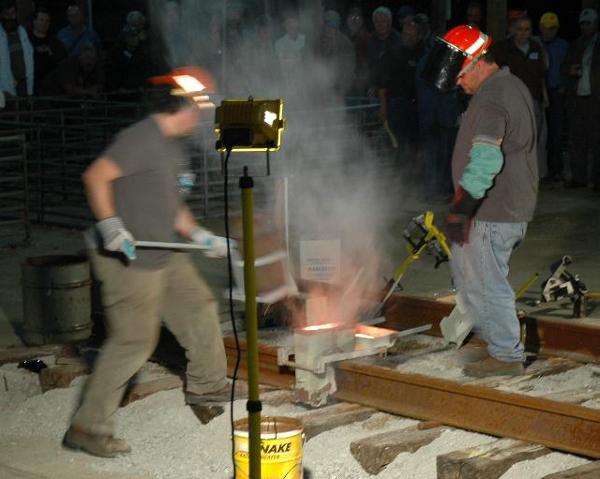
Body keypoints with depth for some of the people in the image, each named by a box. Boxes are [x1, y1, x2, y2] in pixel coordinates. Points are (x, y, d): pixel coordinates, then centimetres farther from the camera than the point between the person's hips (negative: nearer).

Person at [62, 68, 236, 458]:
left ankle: (206, 384, 44)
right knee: (133, 341, -10)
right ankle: (88, 427, -3)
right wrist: (109, 224, -32)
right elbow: (96, 176, -26)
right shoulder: (143, 139, -18)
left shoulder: (173, 147, 14)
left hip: (165, 256, 10)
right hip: (129, 259, -10)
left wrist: (200, 235, 21)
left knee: (199, 309, 21)